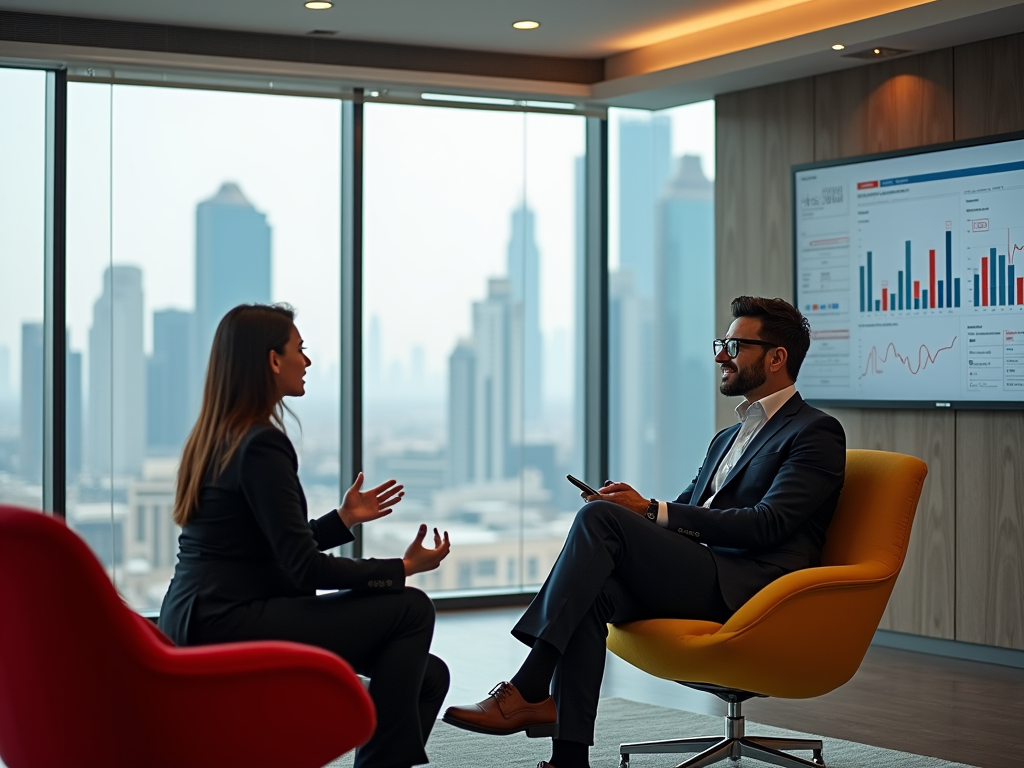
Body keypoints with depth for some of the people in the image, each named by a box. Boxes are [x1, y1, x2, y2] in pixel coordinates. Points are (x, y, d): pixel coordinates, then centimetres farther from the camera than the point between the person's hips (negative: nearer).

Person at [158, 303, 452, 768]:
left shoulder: (217, 437, 15)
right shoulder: (261, 444, -14)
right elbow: (305, 568, -18)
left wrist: (344, 518, 19)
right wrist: (402, 569, -9)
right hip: (222, 629, -9)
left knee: (427, 677, 6)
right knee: (410, 610, -12)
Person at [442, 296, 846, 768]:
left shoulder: (815, 433, 1)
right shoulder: (728, 438, 29)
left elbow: (766, 524, -12)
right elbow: (685, 514, 24)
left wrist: (653, 512, -15)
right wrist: (634, 509, 0)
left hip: (744, 589, -8)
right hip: (698, 578, 8)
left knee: (599, 516, -22)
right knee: (590, 593, -22)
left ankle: (527, 691, -27)